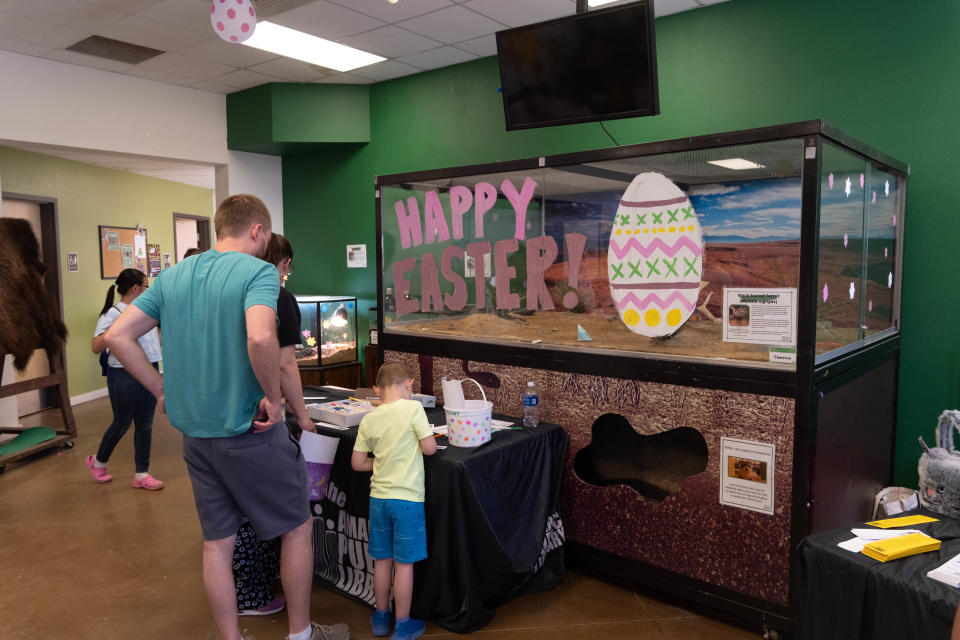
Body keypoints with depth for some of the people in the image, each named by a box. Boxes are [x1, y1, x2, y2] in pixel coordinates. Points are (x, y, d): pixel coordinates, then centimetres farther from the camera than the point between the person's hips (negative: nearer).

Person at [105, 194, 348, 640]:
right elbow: (260, 338, -33)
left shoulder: (172, 277, 6)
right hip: (250, 432, -6)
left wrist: (163, 390, 8)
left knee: (217, 543, 16)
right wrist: (273, 397, -19)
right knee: (297, 527, 13)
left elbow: (117, 336, 5)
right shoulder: (258, 272, -15)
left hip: (195, 433, 7)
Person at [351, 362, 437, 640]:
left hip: (379, 497, 5)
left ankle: (381, 618, 33)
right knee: (404, 564, 7)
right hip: (407, 498, -4)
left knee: (382, 560, 17)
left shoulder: (369, 420, 1)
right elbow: (429, 448, -13)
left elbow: (357, 463, 4)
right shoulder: (413, 408, -13)